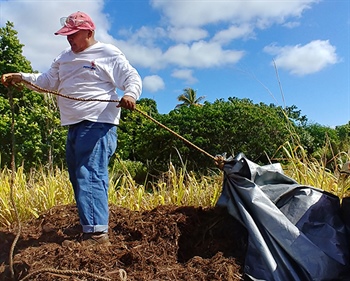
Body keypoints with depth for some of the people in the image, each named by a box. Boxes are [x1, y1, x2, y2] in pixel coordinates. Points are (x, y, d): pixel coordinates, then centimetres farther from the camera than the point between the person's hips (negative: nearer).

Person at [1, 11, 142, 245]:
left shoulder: (109, 53, 2)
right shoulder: (64, 58, 24)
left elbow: (133, 78, -5)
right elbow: (47, 81, 26)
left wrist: (130, 94, -26)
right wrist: (20, 77, 12)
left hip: (98, 124, -8)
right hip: (74, 126, 9)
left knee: (89, 177, -17)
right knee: (78, 178, 10)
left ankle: (97, 233, -15)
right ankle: (90, 228, 22)